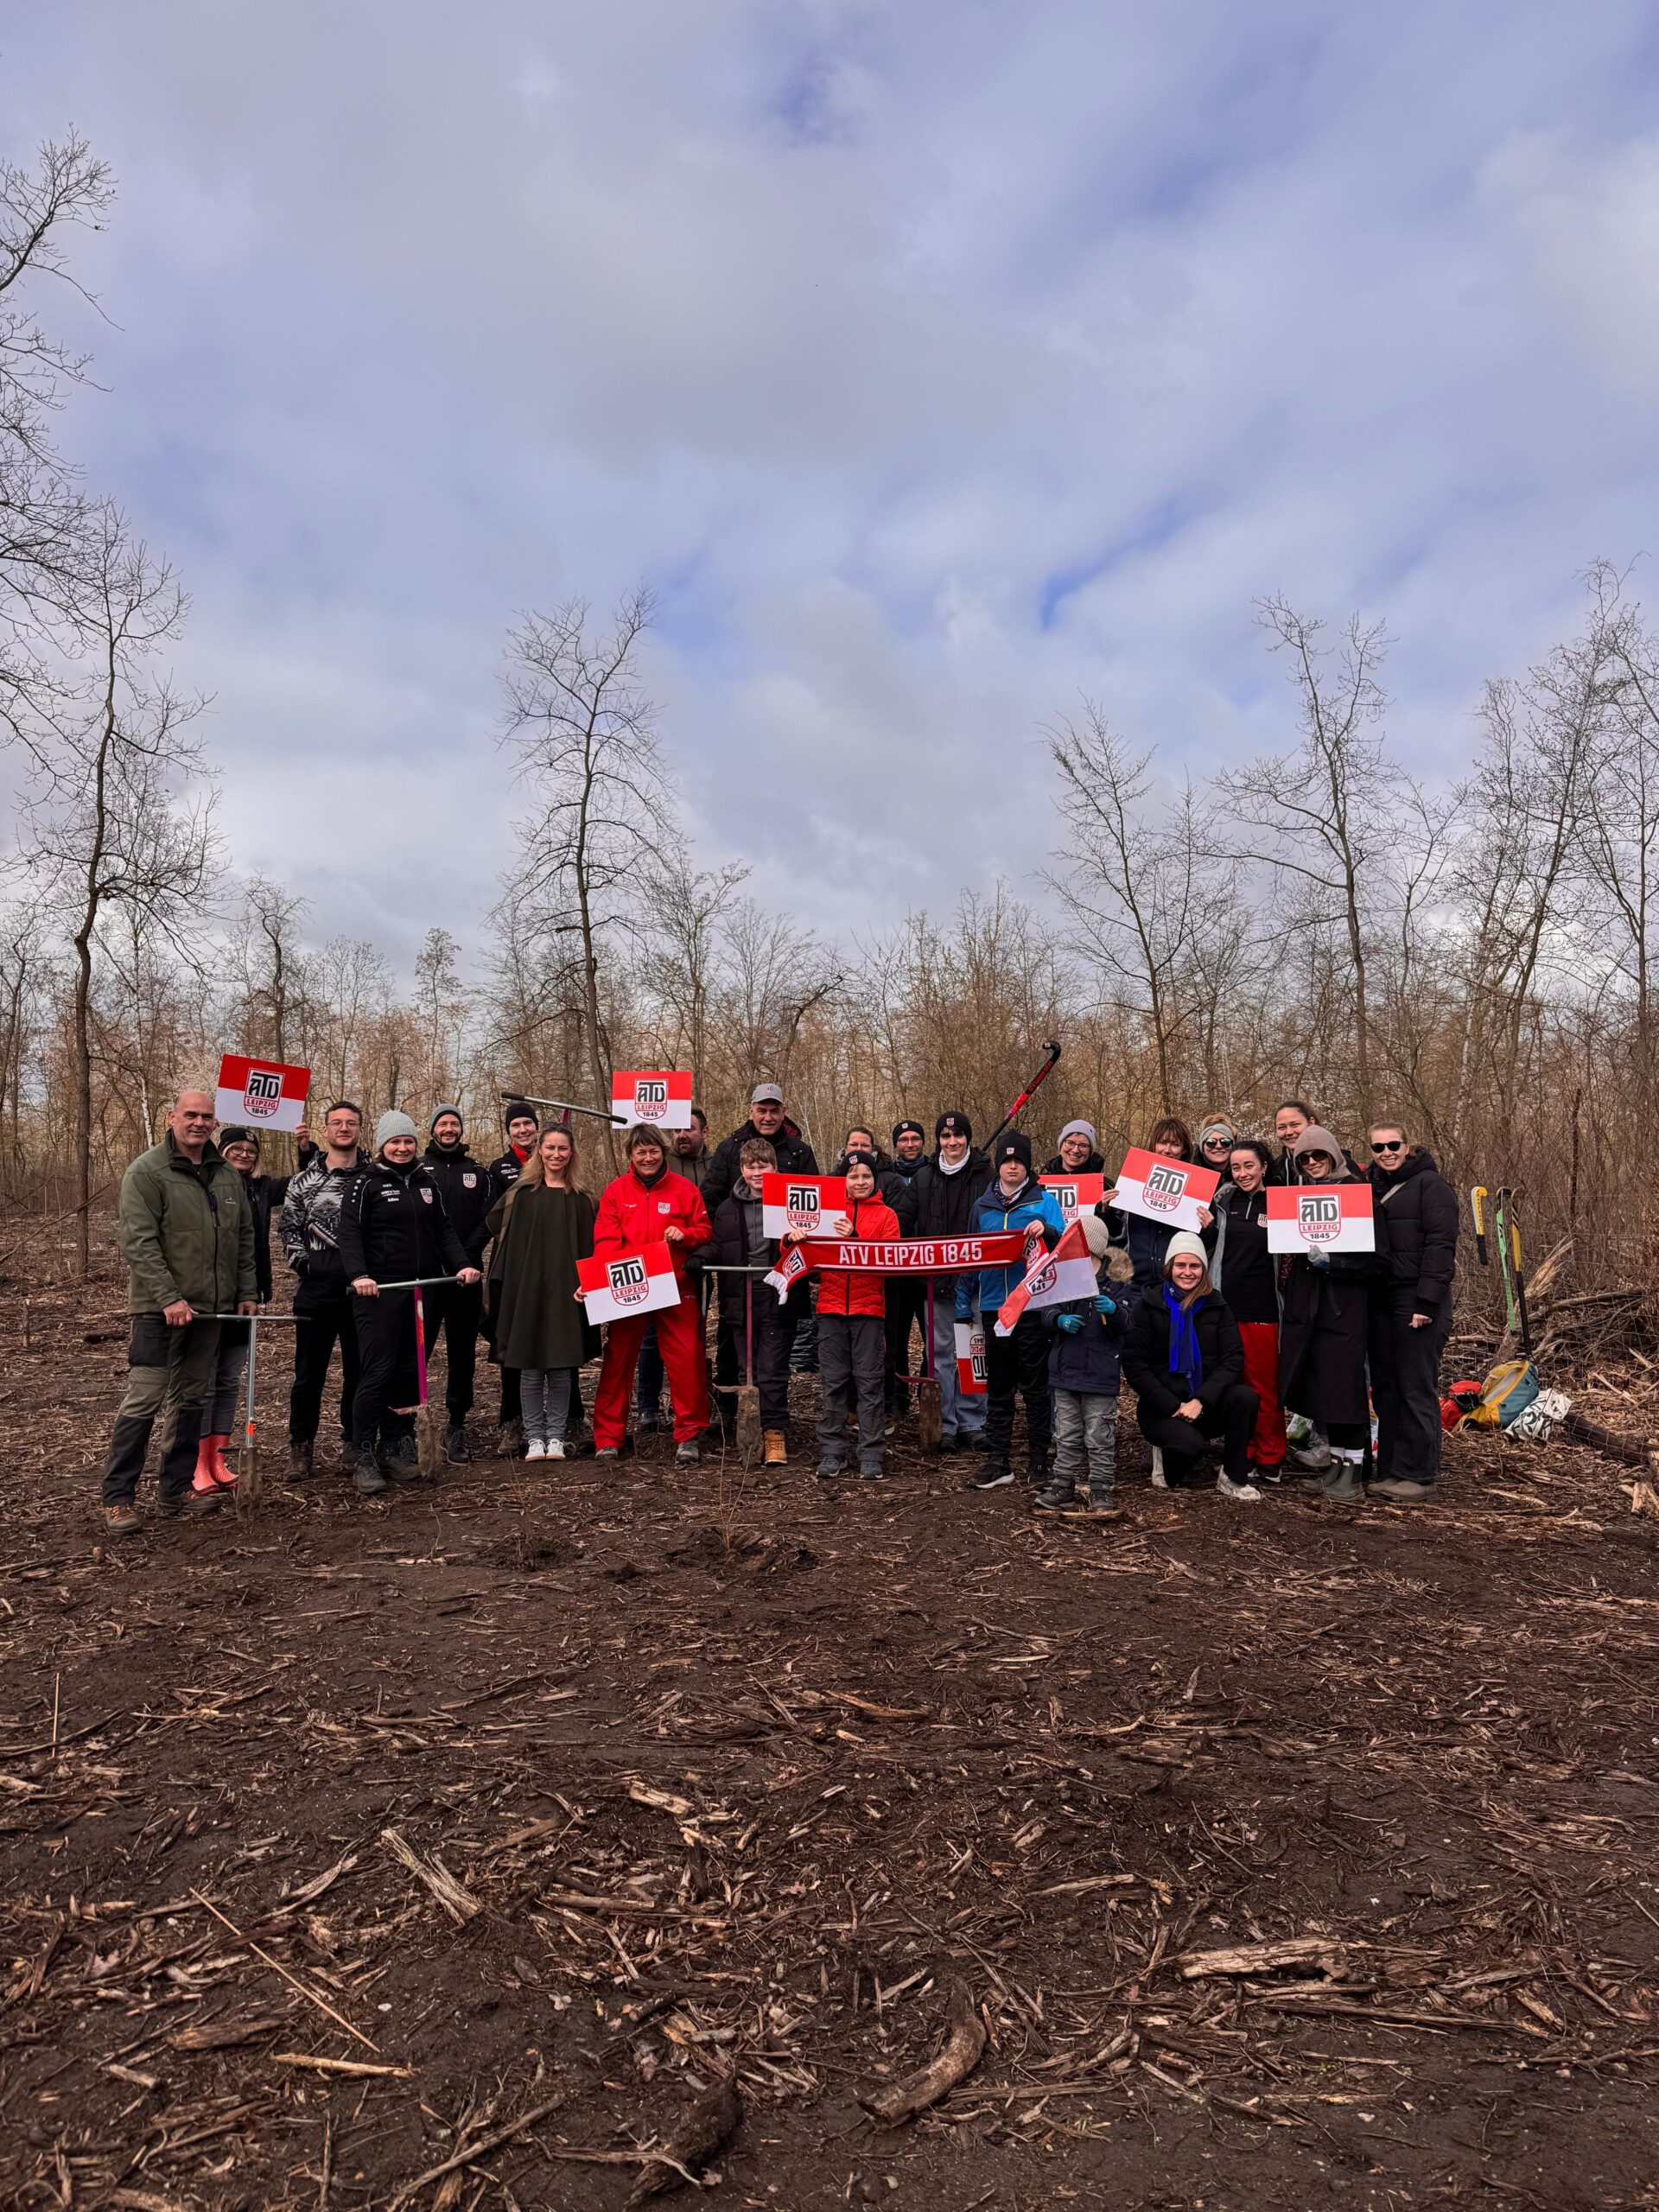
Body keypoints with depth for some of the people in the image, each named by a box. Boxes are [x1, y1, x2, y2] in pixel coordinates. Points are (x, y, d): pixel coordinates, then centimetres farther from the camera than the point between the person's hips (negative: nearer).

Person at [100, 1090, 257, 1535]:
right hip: (159, 1309, -6)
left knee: (191, 1399, 11)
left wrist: (246, 1291, 11)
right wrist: (169, 1298, -21)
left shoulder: (228, 1176, 11)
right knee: (143, 1400, -5)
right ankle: (118, 1498, 5)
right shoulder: (147, 1172, -8)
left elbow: (244, 1238, 17)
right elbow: (139, 1244, -15)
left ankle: (175, 1488, 21)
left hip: (210, 1307, 6)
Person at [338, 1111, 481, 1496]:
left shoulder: (427, 1182, 14)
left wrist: (462, 1264, -1)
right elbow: (350, 1232, -9)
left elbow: (443, 1229, 15)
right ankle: (363, 1456, 0)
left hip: (419, 1291, 5)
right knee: (378, 1371, -8)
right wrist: (358, 1274, -23)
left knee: (409, 1371, 7)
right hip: (379, 1291, -5)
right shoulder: (367, 1181, -1)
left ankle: (395, 1449, 17)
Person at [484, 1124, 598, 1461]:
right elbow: (494, 1231, 6)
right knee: (530, 1368, 2)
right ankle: (534, 1436, 12)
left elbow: (589, 1248, 7)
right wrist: (503, 1286, -1)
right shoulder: (520, 1193, 6)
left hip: (566, 1292, 0)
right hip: (527, 1290, 0)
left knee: (562, 1368, 2)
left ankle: (555, 1436, 12)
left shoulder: (581, 1200, 8)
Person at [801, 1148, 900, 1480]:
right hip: (831, 1306, 2)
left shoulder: (886, 1215, 5)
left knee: (869, 1383, 1)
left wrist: (854, 1238, -19)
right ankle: (832, 1455, 12)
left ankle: (870, 1457, 7)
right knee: (833, 1383, 5)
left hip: (869, 1308, -1)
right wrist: (795, 1236, -13)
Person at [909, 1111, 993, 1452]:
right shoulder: (923, 1177, 9)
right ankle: (945, 1425, 11)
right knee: (941, 1350, 5)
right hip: (936, 1278, 2)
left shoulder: (985, 1174, 0)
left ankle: (972, 1423, 13)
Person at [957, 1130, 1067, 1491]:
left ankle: (1038, 1458, 14)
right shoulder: (983, 1204, 11)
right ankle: (998, 1461, 14)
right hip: (994, 1306, 3)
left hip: (1033, 1305, -3)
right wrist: (964, 1305, 13)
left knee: (1035, 1386, 4)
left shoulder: (1044, 1200, 1)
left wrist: (1045, 1229, -32)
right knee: (998, 1387, 9)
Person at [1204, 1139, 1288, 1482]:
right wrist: (1205, 1227, -2)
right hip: (1225, 1304, 3)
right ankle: (1243, 1455, 18)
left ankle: (1270, 1459, 14)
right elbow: (1208, 1246, 17)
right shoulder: (1223, 1200, 9)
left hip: (1261, 1309, -3)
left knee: (1264, 1386, 3)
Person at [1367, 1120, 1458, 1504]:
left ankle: (1419, 1474, 4)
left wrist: (1426, 1303, -18)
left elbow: (1440, 1245, -12)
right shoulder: (1372, 1187, 17)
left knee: (1417, 1388, -3)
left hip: (1417, 1299, -7)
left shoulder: (1429, 1184, -5)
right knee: (1385, 1388, 9)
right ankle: (1390, 1471, 16)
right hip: (1380, 1299, 7)